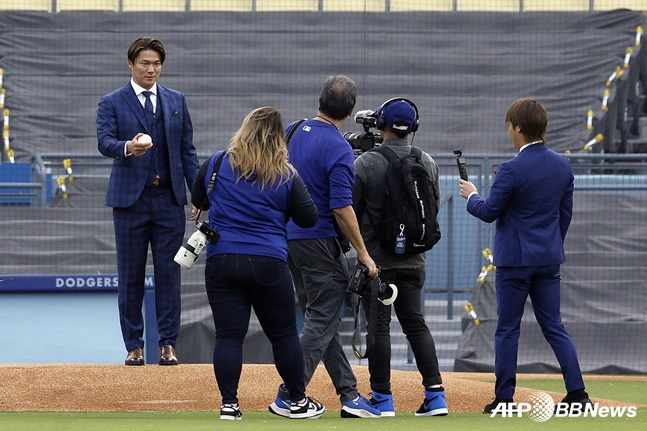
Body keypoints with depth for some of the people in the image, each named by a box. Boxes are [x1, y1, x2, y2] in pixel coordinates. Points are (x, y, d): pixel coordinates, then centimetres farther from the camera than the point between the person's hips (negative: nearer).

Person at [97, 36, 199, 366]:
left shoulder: (176, 101, 13)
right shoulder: (112, 103, 2)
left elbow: (187, 150, 13)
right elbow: (104, 142, -12)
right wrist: (127, 147, -35)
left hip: (169, 198, 2)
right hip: (130, 199, -2)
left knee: (168, 273, 0)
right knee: (131, 275, 2)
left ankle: (168, 343, 5)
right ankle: (134, 345, 8)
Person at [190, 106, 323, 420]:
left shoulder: (216, 164, 1)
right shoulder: (286, 176, -3)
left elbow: (198, 200, 17)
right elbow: (309, 218, 4)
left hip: (220, 262, 1)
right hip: (268, 264, -1)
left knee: (228, 335, 2)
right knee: (284, 335, 11)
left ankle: (229, 403, -5)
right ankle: (298, 401, 19)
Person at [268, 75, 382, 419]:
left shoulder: (290, 132, 5)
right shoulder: (338, 148, -17)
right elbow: (342, 207, -20)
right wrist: (362, 253, -14)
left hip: (288, 237, 8)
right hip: (319, 241, -8)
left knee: (321, 318, 12)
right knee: (322, 322, -2)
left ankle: (349, 394, 14)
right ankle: (288, 398, -7)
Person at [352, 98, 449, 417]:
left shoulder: (365, 163, -12)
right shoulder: (427, 163, 1)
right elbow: (434, 208, 11)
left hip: (377, 257, -4)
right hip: (414, 258, 5)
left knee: (378, 324, 1)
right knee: (415, 322, 11)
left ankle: (382, 399, 3)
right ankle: (435, 395, 4)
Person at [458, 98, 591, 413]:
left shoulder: (512, 169, -17)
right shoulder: (562, 165, 3)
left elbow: (489, 212, -11)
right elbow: (565, 212, 11)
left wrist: (471, 196, 9)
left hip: (515, 260, -6)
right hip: (550, 258, 6)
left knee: (508, 329, 3)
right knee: (554, 326, 10)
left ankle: (504, 399, 6)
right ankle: (577, 392, 3)